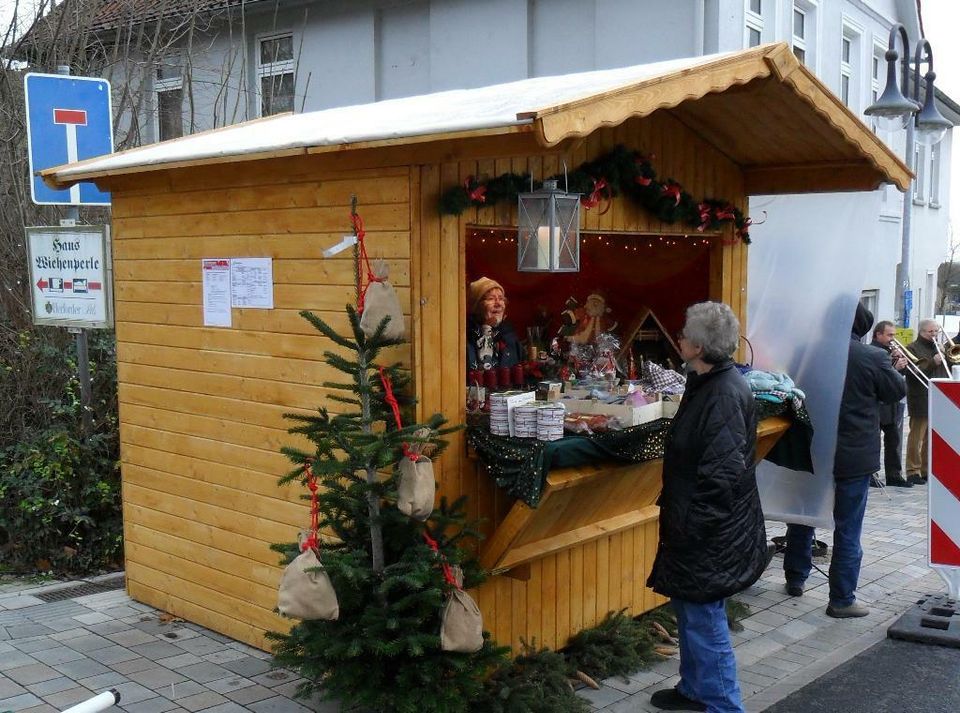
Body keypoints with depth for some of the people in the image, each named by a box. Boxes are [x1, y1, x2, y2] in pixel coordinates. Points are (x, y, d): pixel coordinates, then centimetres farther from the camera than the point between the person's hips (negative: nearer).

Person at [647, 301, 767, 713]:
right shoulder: (707, 383, 7)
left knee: (703, 618, 1)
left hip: (710, 532, -10)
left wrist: (691, 525, -21)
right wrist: (680, 517, 20)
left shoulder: (725, 395, -24)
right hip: (696, 523, 10)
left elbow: (723, 473, -27)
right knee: (688, 608, 21)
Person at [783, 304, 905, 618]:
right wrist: (892, 367, 15)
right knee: (848, 529, 5)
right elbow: (897, 391, 0)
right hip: (854, 456, -4)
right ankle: (842, 600, 10)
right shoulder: (873, 357, -15)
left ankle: (795, 578, 33)